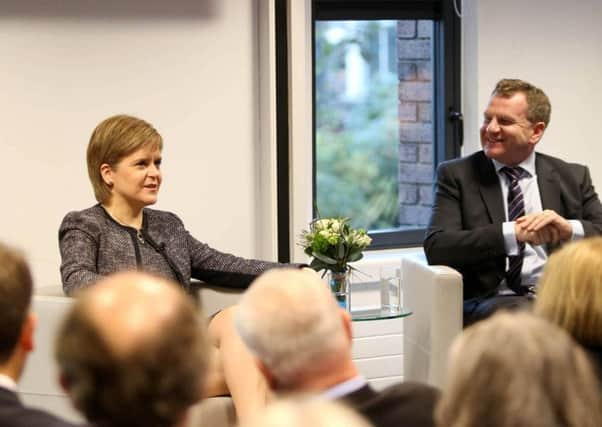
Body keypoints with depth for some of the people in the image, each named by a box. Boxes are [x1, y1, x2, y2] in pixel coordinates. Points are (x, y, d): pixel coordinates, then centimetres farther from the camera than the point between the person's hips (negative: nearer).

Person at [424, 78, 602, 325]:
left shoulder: (573, 177, 16)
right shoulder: (457, 175, 9)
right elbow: (436, 247, -6)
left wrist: (569, 229, -13)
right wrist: (512, 233, -17)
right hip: (489, 302, -2)